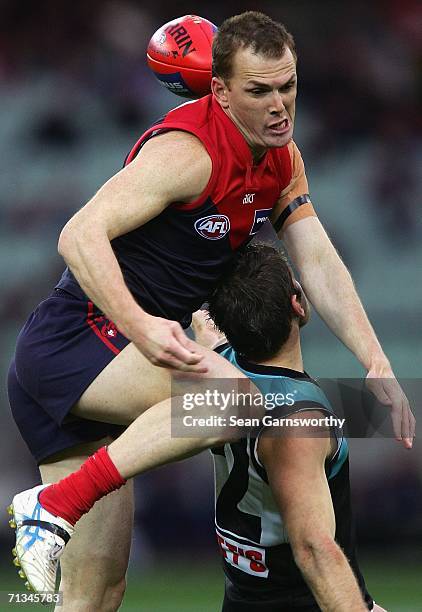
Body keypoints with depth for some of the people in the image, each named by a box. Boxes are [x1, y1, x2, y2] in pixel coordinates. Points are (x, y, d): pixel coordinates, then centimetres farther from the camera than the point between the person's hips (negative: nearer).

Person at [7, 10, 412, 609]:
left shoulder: (283, 160, 8)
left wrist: (378, 367, -5)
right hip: (77, 336, -9)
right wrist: (139, 326, -42)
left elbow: (320, 266, 7)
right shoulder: (188, 151, -20)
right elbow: (80, 235, -29)